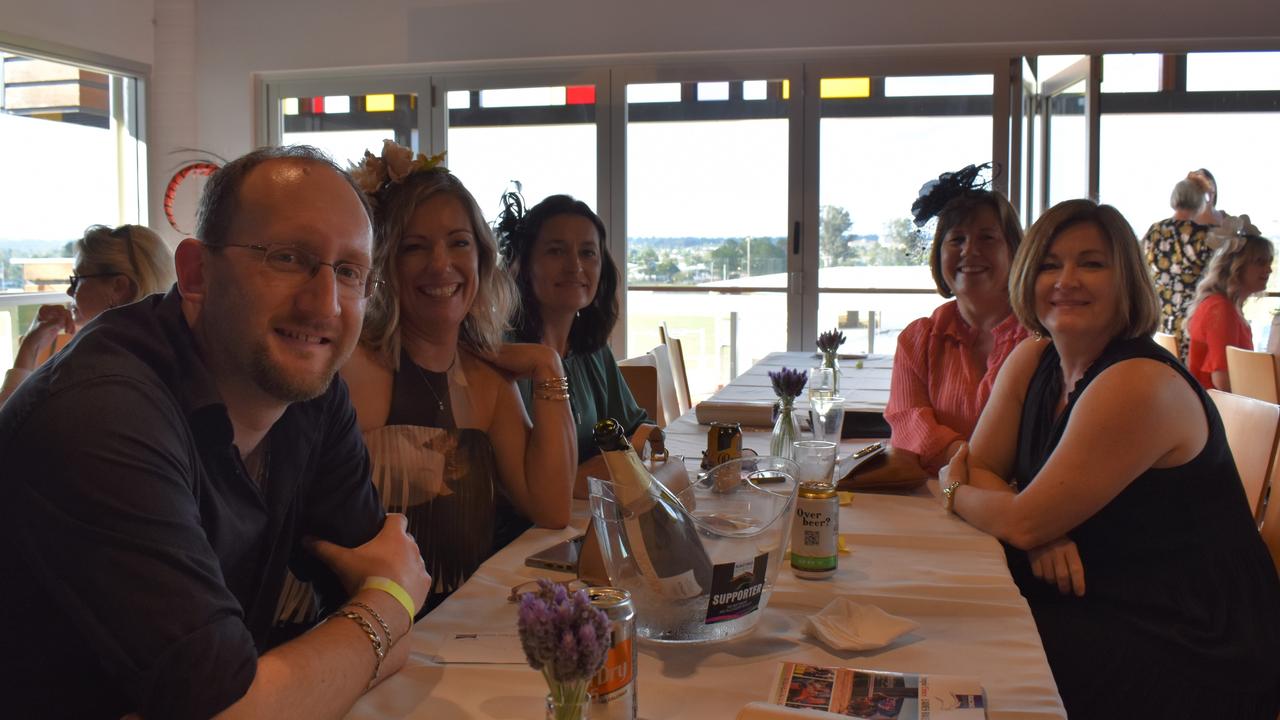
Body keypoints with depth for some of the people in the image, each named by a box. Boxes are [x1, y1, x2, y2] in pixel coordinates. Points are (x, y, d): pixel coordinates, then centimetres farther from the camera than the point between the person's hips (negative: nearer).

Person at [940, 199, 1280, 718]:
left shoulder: (1140, 385, -22)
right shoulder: (1031, 360, 3)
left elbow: (1026, 523, -21)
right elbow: (978, 467, 3)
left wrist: (951, 491, -1)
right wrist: (1042, 534, -17)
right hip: (1094, 604, 7)